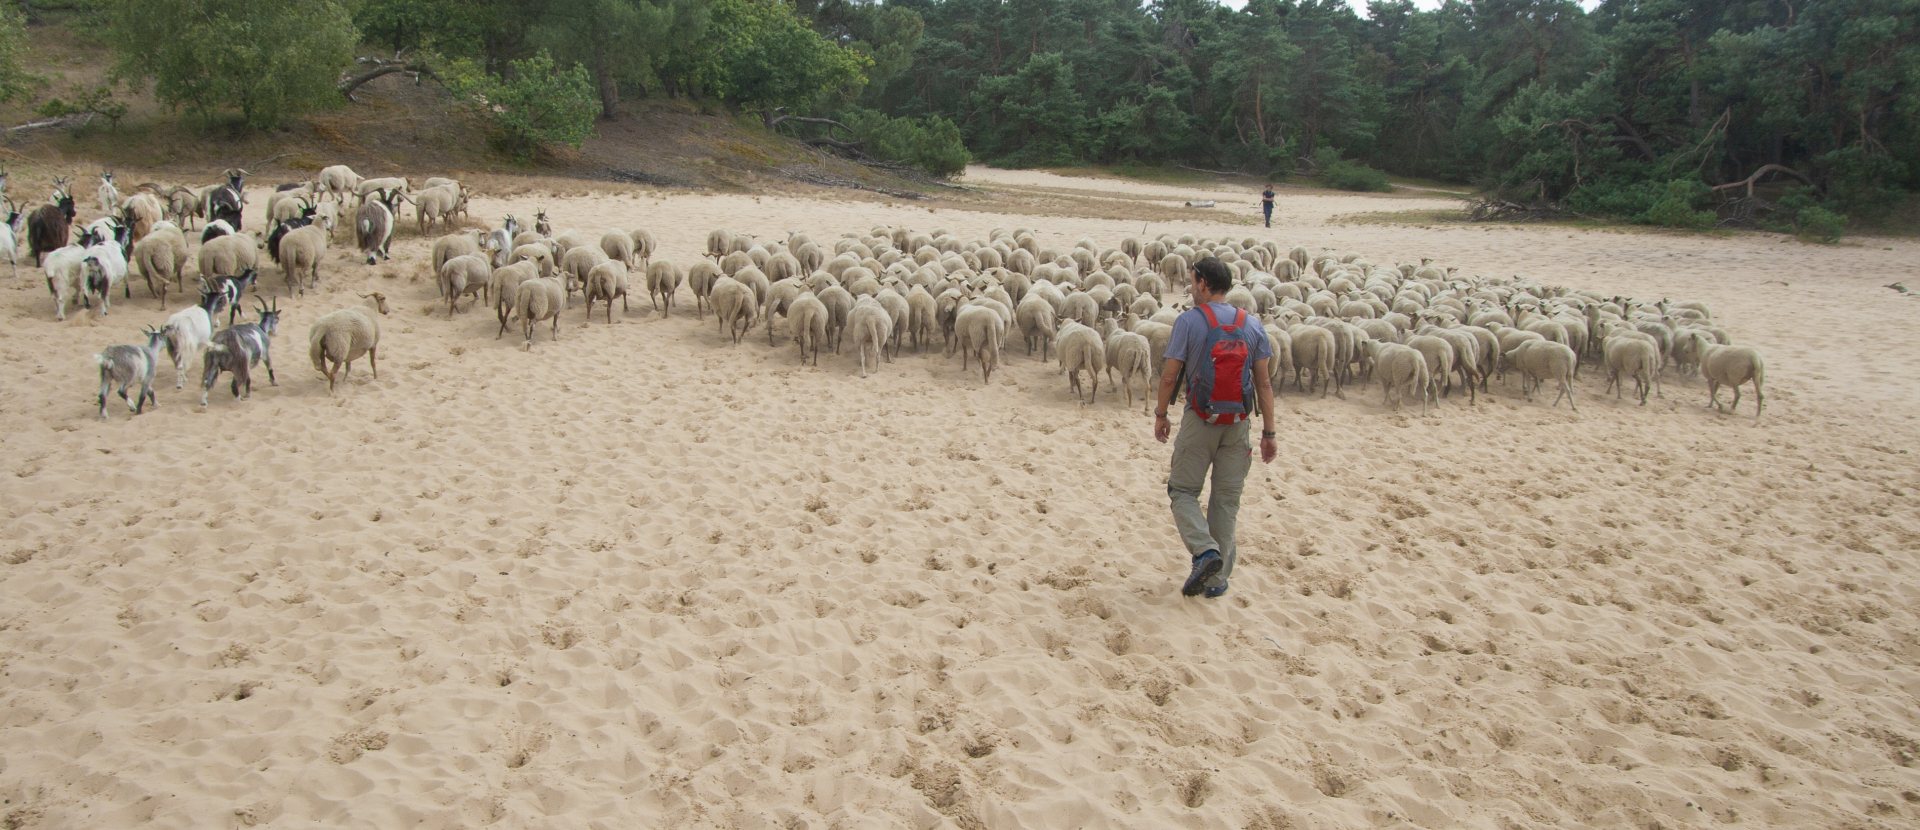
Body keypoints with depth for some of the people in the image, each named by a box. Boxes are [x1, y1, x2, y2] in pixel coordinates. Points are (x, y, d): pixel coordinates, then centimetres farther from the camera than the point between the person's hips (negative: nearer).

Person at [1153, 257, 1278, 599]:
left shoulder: (1189, 321, -8)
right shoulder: (1252, 325, 4)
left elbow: (1169, 375, -8)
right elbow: (1263, 383, 3)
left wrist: (1161, 415, 7)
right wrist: (1268, 432, 7)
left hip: (1200, 419, -4)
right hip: (1239, 422, 4)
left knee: (1182, 490, 10)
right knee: (1226, 500, 11)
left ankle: (1205, 550, -12)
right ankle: (1217, 577, 15)